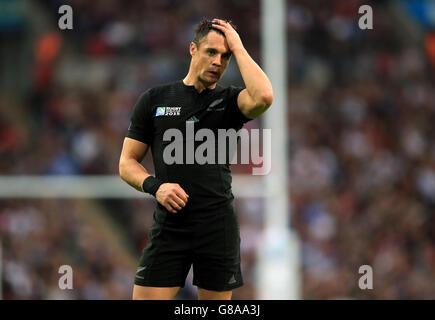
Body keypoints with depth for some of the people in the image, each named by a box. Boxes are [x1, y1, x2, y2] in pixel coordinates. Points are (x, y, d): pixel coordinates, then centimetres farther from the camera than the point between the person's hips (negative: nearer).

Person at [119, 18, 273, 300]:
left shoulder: (229, 101, 5)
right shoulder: (154, 99, 9)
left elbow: (263, 97, -20)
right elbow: (128, 162, 10)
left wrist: (238, 47, -9)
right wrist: (154, 186, -11)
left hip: (218, 225, 0)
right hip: (169, 225, 0)